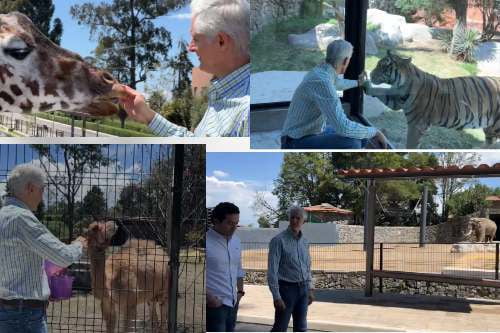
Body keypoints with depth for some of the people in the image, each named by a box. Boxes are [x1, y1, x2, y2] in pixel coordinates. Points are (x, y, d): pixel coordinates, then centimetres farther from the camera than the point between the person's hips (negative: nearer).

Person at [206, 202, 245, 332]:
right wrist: (208, 297, -18)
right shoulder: (207, 242, -14)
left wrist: (240, 290, 10)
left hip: (232, 302, 7)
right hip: (215, 304, -7)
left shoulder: (236, 241, 9)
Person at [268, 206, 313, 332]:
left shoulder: (304, 241, 8)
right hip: (286, 288, -7)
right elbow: (272, 271, -16)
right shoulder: (279, 240, -13)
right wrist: (276, 296, -19)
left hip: (302, 289, 7)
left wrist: (310, 289, 13)